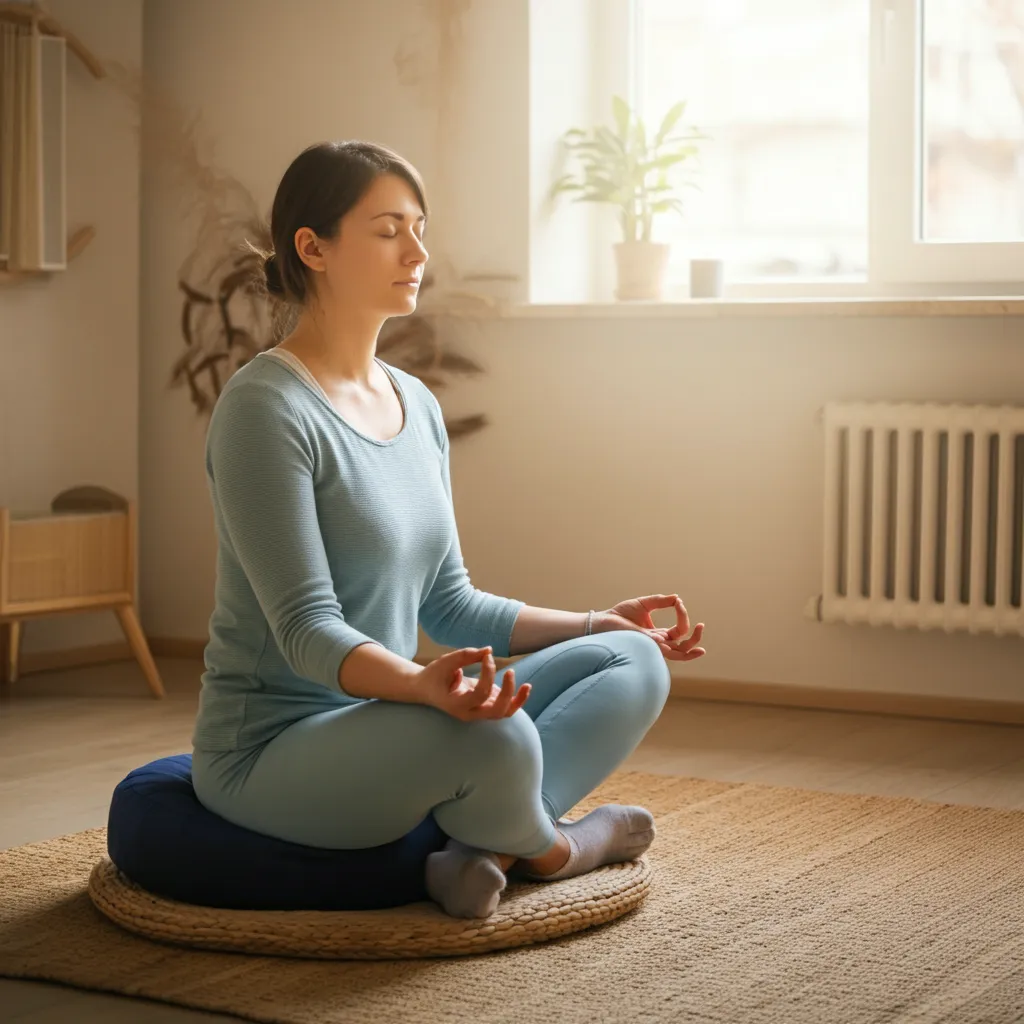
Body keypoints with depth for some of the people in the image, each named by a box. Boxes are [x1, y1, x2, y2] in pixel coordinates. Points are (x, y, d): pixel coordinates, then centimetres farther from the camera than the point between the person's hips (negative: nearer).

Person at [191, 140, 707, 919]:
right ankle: (546, 847, -4)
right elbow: (306, 627, -22)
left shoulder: (417, 406, 10)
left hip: (385, 732, 9)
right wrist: (423, 683, -41)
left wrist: (594, 624, 9)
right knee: (489, 735, -37)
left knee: (634, 663, 0)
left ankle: (489, 847, -18)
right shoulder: (265, 408, -16)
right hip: (274, 751, -9)